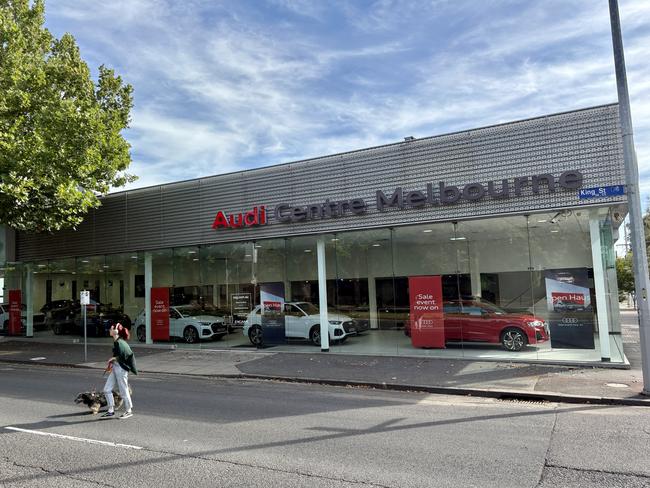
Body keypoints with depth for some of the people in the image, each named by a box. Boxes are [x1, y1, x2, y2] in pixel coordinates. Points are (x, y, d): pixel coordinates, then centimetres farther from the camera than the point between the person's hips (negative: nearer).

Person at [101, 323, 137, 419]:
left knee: (123, 391, 2)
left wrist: (113, 359, -13)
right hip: (115, 368, 10)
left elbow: (124, 356, -22)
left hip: (121, 368, -10)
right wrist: (111, 364, 10)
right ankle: (111, 411, 19)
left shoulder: (120, 343, -19)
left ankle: (128, 411, 17)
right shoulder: (115, 342, 9)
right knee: (107, 389, 10)